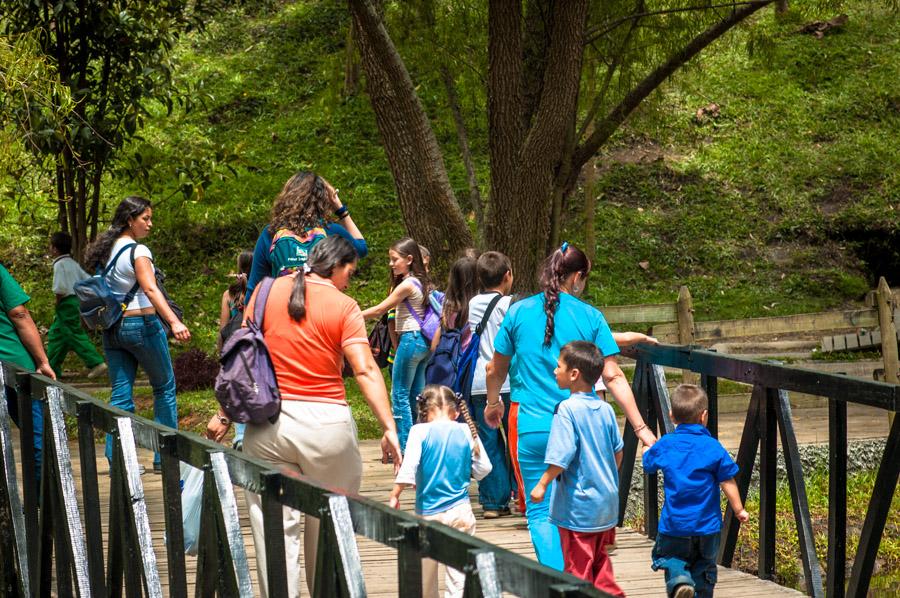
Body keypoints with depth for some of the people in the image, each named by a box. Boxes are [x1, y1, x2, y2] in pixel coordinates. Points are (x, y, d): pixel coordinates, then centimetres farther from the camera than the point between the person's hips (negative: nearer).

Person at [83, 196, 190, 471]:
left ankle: (116, 459, 1)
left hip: (112, 329, 7)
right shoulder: (137, 251, -13)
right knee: (164, 387, 9)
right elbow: (150, 289, -26)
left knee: (120, 395, 6)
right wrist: (174, 322, -35)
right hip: (141, 323, -7)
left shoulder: (106, 249, 10)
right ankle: (165, 456, 9)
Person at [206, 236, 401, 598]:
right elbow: (365, 370, -14)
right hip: (326, 423, -2)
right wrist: (389, 428, -16)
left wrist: (225, 415, 7)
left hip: (269, 422, 2)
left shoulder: (268, 292, 5)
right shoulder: (344, 307, -4)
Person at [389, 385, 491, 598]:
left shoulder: (420, 431, -8)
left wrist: (395, 495, -10)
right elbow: (483, 469, 3)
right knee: (460, 569, 3)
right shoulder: (466, 432, -1)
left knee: (426, 571, 14)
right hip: (460, 512, 1)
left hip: (428, 513, -1)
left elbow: (408, 467, -17)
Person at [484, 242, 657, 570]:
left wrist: (493, 403, 31)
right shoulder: (590, 317, -2)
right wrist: (641, 428, -3)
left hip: (532, 429, -1)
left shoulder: (519, 312, 1)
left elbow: (495, 370, 10)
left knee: (540, 511, 3)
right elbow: (613, 377, -6)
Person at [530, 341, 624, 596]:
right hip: (606, 501, 7)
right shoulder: (605, 409, 2)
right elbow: (618, 450, 11)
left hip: (578, 506, -7)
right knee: (599, 558, 20)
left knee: (578, 565, 4)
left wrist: (542, 485, -13)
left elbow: (561, 456, -22)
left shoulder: (567, 409, -18)